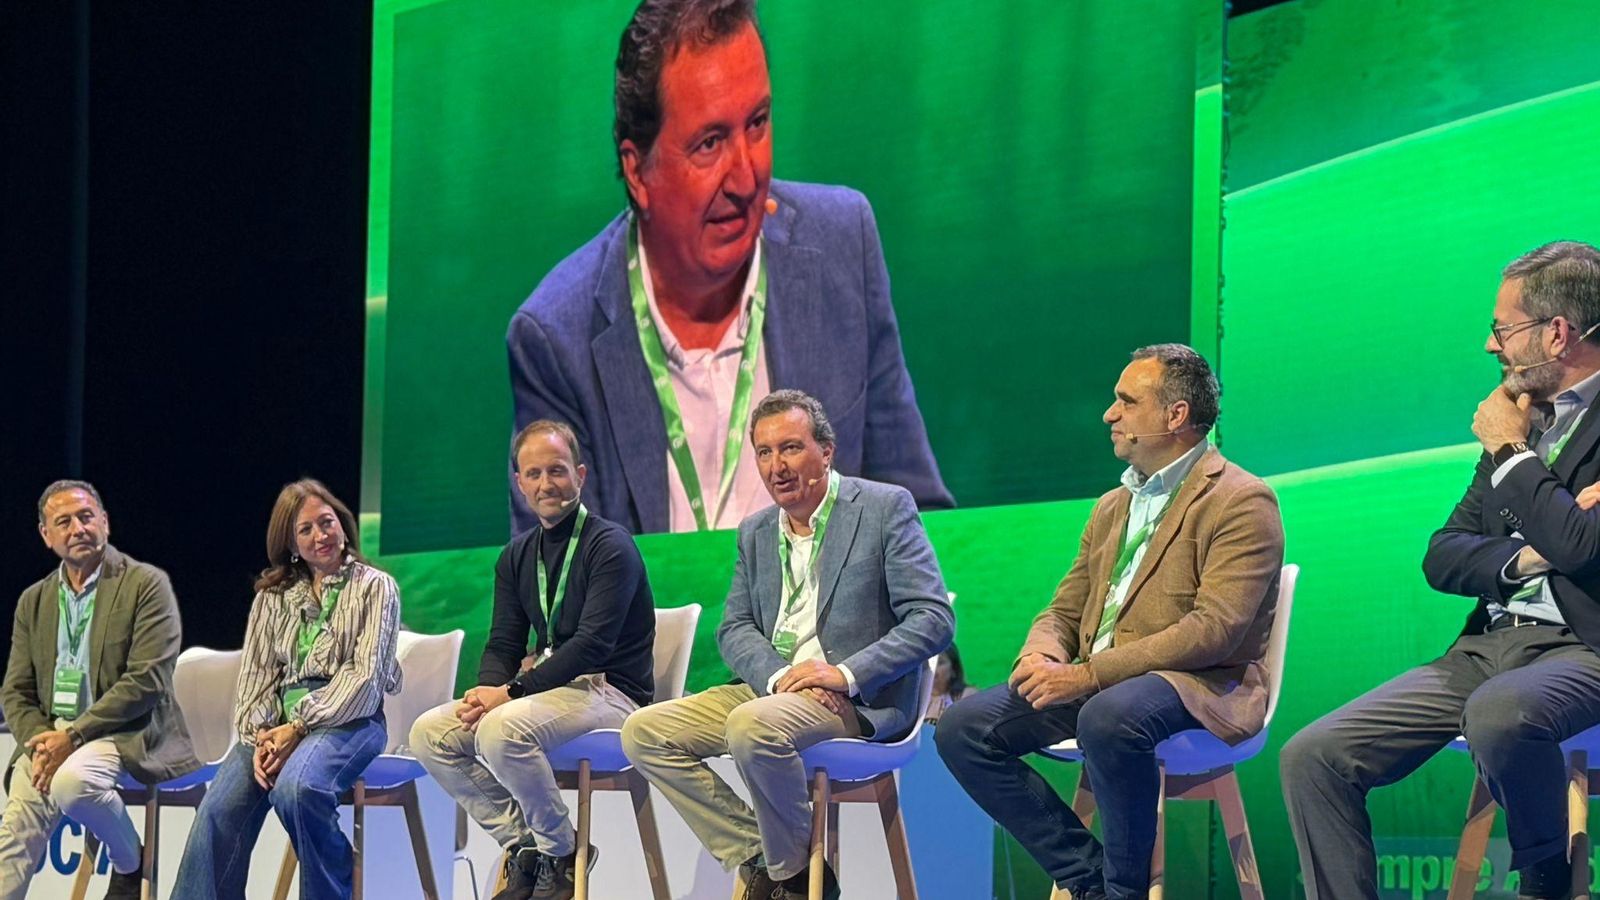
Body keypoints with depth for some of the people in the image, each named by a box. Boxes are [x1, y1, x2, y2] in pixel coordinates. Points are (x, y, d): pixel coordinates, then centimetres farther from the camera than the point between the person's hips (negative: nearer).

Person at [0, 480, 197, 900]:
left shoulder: (145, 585, -2)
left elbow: (146, 681, -11)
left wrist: (74, 735, -17)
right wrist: (41, 743, -9)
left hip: (125, 734, -5)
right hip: (50, 736, 5)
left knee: (72, 781, -35)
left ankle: (130, 863, -7)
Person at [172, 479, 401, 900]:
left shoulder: (375, 588, 6)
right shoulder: (273, 597, 20)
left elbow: (366, 678, -4)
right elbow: (256, 675, 13)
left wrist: (298, 729, -14)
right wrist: (259, 736, -8)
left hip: (347, 719, -4)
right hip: (278, 722, 4)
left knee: (294, 789, -36)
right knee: (220, 810, -23)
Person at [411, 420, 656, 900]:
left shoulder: (609, 546, -9)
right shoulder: (517, 557, 15)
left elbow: (593, 644, -19)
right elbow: (503, 644, 12)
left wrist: (512, 692, -23)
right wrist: (487, 691, -12)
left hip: (609, 692, -8)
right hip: (546, 685, 8)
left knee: (502, 729, -34)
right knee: (429, 734, -9)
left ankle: (560, 855, -13)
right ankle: (522, 845, -5)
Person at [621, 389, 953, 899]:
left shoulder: (885, 508, -3)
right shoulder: (755, 533, 16)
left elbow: (933, 619, -10)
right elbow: (733, 628, 10)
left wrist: (846, 674, -20)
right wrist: (779, 676, -13)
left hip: (860, 700, -7)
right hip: (773, 687, 7)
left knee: (753, 726, -35)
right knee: (643, 734, -8)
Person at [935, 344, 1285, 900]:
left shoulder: (1242, 502, -7)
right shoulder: (1112, 507, 21)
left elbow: (1214, 630, -18)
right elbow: (1064, 613, 22)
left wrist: (1087, 675, -22)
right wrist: (1041, 657, -5)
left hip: (1200, 686, -8)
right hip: (1092, 684, 8)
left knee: (1109, 717, -40)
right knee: (962, 728, -10)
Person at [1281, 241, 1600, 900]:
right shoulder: (1527, 413, 17)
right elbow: (1442, 557, 14)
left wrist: (1509, 450, -7)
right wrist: (1526, 557, -7)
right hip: (1486, 646, 7)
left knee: (1498, 712, -40)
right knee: (1311, 758, -10)